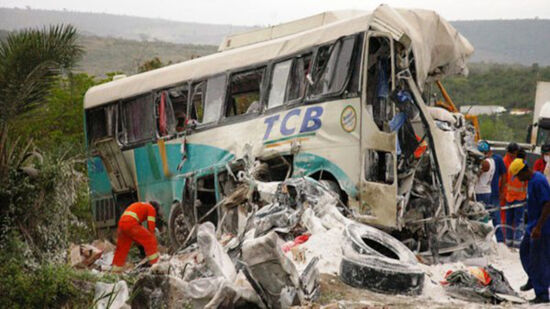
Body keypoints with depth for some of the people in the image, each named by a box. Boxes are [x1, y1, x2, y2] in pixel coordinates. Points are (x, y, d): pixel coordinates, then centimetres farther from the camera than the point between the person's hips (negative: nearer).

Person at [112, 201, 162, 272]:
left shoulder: (140, 206, 36)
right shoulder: (151, 208, 12)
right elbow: (151, 226, 4)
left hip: (121, 223, 8)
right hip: (131, 224, -8)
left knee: (122, 249, 17)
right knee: (150, 240, -1)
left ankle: (115, 270, 21)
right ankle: (155, 263, -7)